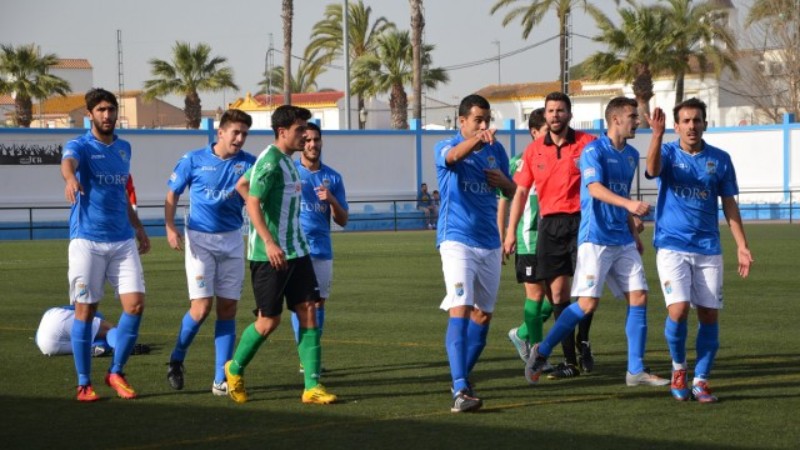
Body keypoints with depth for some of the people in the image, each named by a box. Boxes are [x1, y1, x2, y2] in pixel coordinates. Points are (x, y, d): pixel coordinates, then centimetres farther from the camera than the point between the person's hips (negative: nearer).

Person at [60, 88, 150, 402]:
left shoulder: (123, 148, 14)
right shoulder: (81, 146, -5)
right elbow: (68, 162, -30)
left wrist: (139, 228, 26)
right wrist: (70, 178, -53)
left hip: (123, 241, 5)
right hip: (87, 242, -5)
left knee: (135, 304, -6)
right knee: (85, 310, -1)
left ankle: (116, 373, 10)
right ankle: (84, 384, 9)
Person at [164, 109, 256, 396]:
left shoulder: (248, 163, 2)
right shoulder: (193, 160, -3)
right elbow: (172, 194, 4)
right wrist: (170, 228, -9)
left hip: (232, 240, 3)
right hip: (200, 239, -3)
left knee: (228, 308, 1)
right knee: (201, 306, -11)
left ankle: (221, 380, 6)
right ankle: (176, 360, 15)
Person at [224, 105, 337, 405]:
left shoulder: (286, 160, 14)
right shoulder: (270, 161, -14)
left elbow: (241, 184, 25)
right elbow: (253, 202, -22)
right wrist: (269, 242, -31)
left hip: (296, 250, 9)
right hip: (270, 254, -9)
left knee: (309, 311, 0)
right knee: (269, 320, -1)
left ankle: (312, 386, 0)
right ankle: (235, 369, 23)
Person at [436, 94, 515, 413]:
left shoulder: (496, 150, 9)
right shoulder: (446, 148, -7)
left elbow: (512, 191, 19)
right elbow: (454, 155, -33)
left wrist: (503, 181, -5)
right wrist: (477, 139, -54)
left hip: (489, 243, 6)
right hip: (457, 240, -6)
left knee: (483, 315, 11)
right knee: (461, 309, -18)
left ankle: (463, 377, 28)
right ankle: (460, 390, -26)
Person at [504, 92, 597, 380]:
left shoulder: (587, 143, 0)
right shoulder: (534, 150, 9)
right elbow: (521, 191, 13)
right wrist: (511, 231, 8)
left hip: (581, 221, -3)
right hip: (549, 224, 3)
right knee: (557, 294, 1)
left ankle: (583, 343, 13)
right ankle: (570, 360, 7)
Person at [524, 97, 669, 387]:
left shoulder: (631, 155, 15)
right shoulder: (594, 150, -9)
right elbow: (595, 188, -24)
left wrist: (634, 233, 23)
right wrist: (629, 204, -38)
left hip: (622, 241, 8)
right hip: (596, 238, -7)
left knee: (639, 298, 0)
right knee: (588, 303, -11)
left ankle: (636, 371, 5)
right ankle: (542, 352, 5)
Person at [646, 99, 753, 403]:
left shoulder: (720, 159, 4)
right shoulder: (668, 153, -2)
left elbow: (729, 204, 9)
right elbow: (653, 169, -26)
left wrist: (742, 246, 3)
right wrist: (657, 134, -42)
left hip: (708, 249, 3)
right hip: (672, 247, -3)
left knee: (709, 315, 0)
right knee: (678, 310, -16)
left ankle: (700, 381, 12)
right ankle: (678, 366, 10)